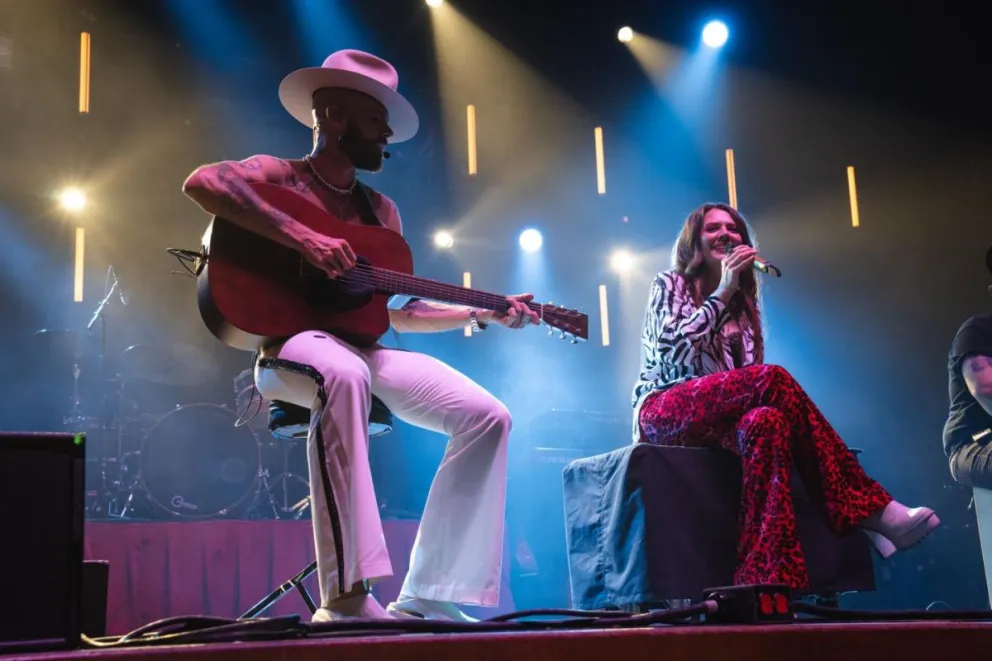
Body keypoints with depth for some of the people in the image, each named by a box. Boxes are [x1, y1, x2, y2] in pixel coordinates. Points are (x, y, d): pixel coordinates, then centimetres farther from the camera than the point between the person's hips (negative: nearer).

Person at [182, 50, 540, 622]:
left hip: (364, 349, 7)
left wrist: (485, 314, 13)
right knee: (345, 376, -42)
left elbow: (400, 311, 21)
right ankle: (347, 597, -39)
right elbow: (202, 182, -23)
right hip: (291, 343, -7)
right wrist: (303, 238, -28)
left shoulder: (382, 210, 18)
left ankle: (427, 596, -8)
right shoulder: (279, 177, 0)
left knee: (487, 417, -8)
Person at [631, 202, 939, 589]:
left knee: (767, 422, -35)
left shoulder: (743, 303, 24)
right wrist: (722, 291, -9)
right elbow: (671, 348, -10)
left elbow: (749, 372, 14)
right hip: (663, 411, -5)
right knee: (773, 378, -31)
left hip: (715, 416, 5)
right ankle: (866, 510, -35)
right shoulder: (669, 284, 9)